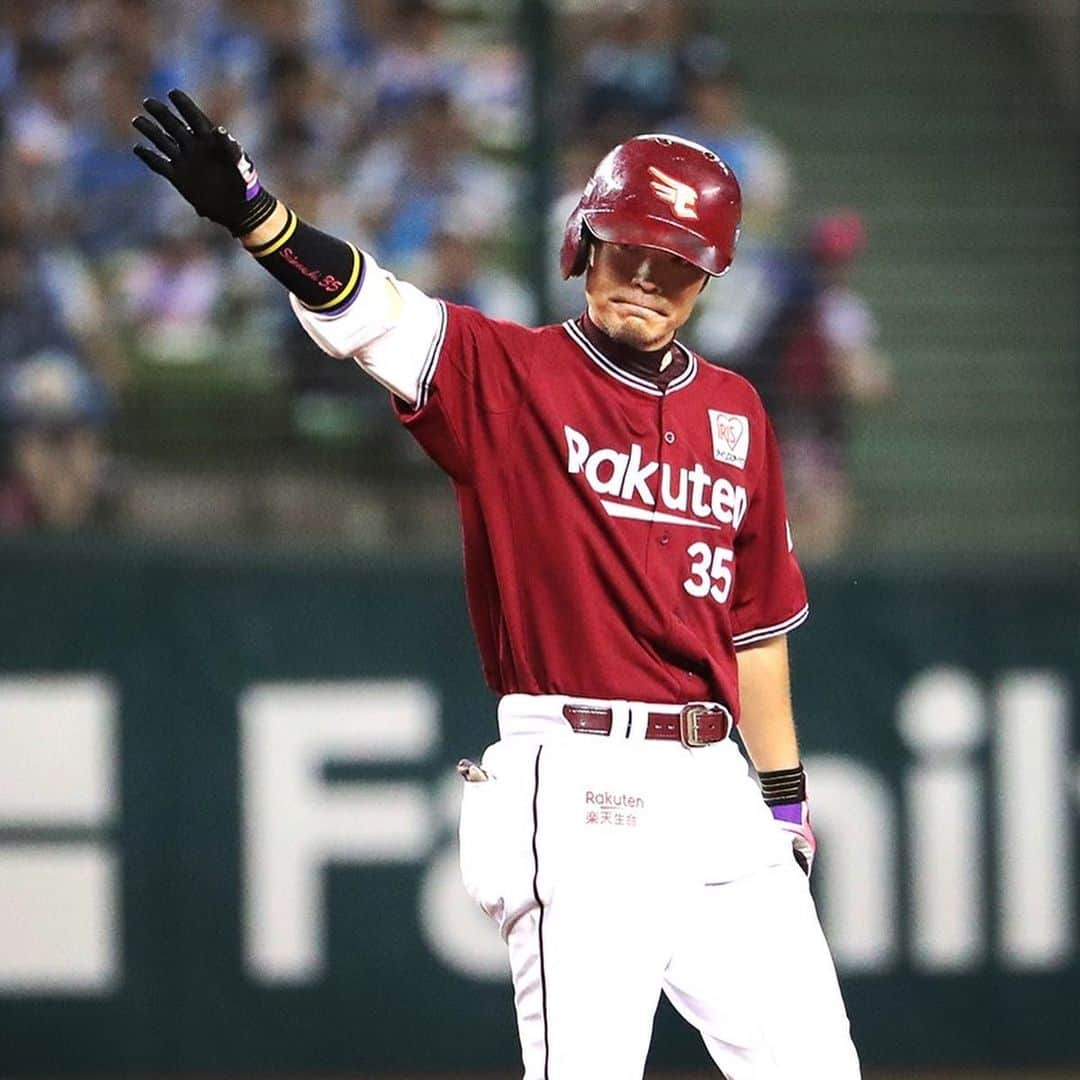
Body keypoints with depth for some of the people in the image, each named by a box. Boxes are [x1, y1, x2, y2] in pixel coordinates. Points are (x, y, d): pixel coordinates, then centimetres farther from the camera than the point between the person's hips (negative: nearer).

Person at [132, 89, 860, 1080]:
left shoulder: (734, 413, 14)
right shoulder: (510, 375, -1)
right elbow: (369, 311, -18)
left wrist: (785, 798, 20)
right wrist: (253, 214, -35)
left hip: (713, 790, 5)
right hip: (577, 790, -5)